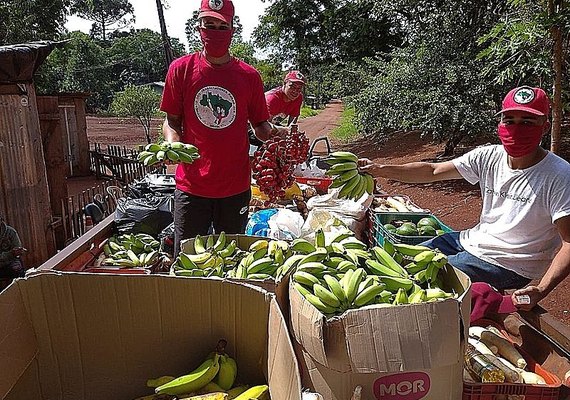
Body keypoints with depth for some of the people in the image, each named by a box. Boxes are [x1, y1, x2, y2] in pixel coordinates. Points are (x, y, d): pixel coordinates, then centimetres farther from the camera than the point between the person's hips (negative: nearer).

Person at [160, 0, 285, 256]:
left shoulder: (249, 76, 1)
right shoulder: (181, 69, 0)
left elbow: (260, 124, 9)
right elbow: (171, 121, 6)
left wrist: (272, 134, -13)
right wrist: (172, 143, -15)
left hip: (236, 186, 1)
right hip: (192, 185, 0)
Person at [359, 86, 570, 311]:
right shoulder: (489, 157, -2)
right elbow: (433, 171, -1)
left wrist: (541, 290, -34)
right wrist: (380, 170, -12)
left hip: (507, 265, -6)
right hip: (472, 240, 7)